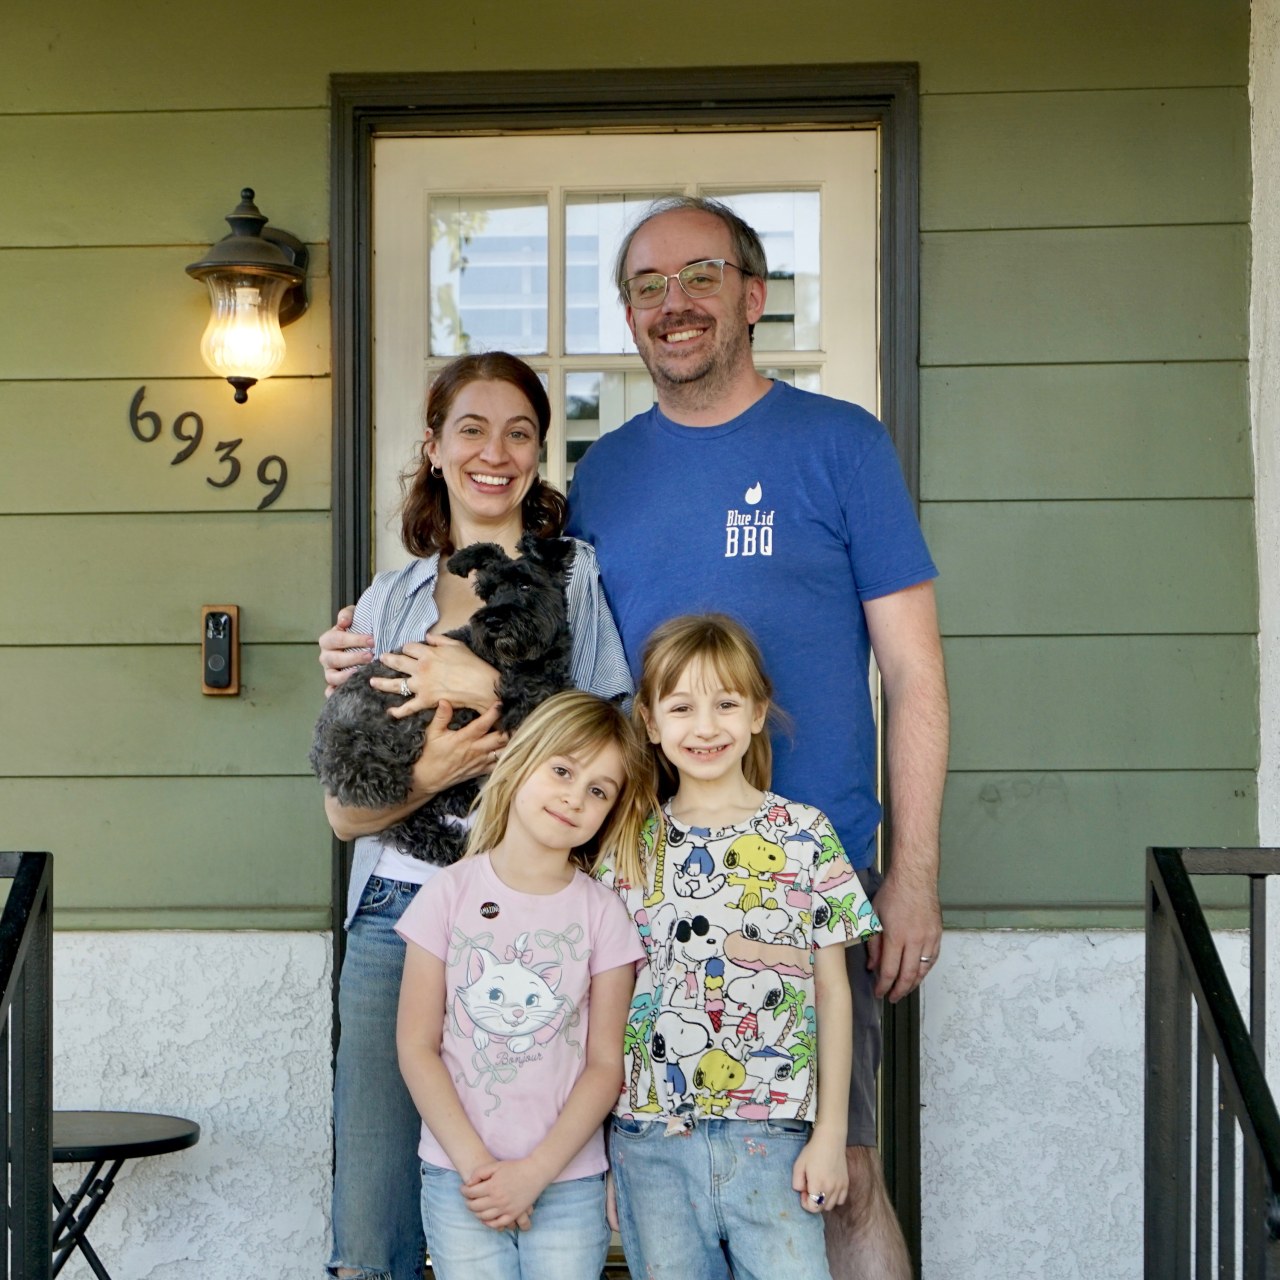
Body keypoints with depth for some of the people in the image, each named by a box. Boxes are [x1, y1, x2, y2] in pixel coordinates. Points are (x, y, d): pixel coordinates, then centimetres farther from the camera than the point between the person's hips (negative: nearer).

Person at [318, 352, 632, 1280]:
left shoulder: (581, 577, 5)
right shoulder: (391, 601, 14)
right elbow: (346, 811, 8)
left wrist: (493, 693, -15)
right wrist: (430, 773, -12)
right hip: (397, 918, 3)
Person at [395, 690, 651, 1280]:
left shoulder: (602, 913, 0)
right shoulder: (450, 893, -2)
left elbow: (606, 1063, -2)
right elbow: (417, 1046, -3)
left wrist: (533, 1173, -11)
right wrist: (476, 1164, -11)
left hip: (568, 1184, 1)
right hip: (459, 1181, 0)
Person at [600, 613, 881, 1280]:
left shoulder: (804, 834, 1)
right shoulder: (632, 845, 6)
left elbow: (833, 992, 2)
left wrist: (831, 1132, -3)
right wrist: (596, 1150, 4)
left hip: (773, 1135, -2)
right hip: (649, 1136, 2)